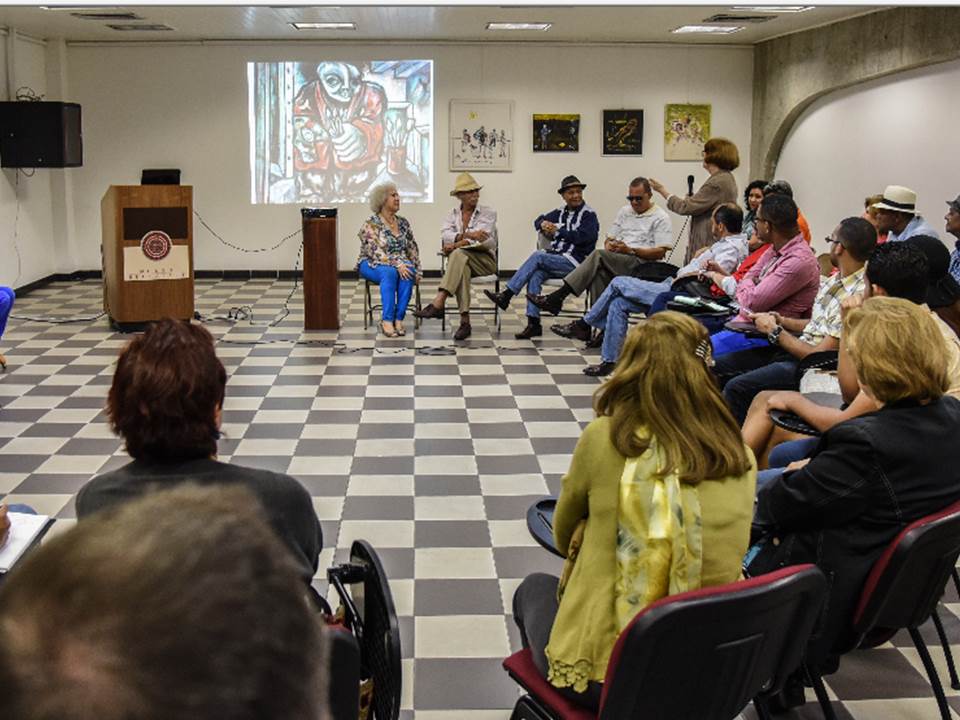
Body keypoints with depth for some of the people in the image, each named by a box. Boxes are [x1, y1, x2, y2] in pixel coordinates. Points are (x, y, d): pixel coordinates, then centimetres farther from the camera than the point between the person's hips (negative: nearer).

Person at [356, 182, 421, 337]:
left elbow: (413, 249, 12)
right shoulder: (371, 225, -8)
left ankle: (399, 318, -29)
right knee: (389, 272, -38)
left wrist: (417, 270, -2)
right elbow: (377, 252, -19)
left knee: (409, 272, -31)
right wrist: (396, 265, -31)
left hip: (401, 264, 4)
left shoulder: (403, 223, 10)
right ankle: (387, 320, -38)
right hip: (372, 265, -4)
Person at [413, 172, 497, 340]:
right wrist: (467, 235, -23)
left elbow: (481, 240, -10)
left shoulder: (489, 213, 6)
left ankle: (438, 303, -49)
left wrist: (456, 244, -17)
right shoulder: (453, 214, 15)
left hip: (484, 260, -2)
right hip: (459, 260, 2)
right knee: (462, 268, -38)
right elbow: (445, 236, -5)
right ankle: (464, 321, -44)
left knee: (458, 254, -36)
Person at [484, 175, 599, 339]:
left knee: (537, 256, -24)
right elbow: (539, 220, 29)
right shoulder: (561, 212, 19)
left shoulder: (589, 214, -1)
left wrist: (558, 230, -11)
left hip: (574, 262, -6)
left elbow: (583, 236, -18)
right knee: (535, 275, -24)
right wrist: (543, 224, 3)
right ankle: (533, 324, -28)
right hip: (555, 259, 6)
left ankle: (506, 295, -22)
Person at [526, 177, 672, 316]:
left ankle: (557, 297, -34)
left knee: (598, 255, -29)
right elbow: (609, 238, 24)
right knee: (599, 273, -33)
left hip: (641, 265, -5)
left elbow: (661, 252, -6)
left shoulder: (661, 217, 3)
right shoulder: (624, 211, 23)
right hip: (616, 262, 5)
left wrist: (630, 250, -14)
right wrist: (609, 246, -1)